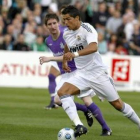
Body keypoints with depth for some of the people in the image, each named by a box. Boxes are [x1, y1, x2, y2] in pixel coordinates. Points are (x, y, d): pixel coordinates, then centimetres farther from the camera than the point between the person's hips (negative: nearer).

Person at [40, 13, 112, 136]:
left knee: (87, 101, -14)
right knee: (58, 100, -10)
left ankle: (106, 128, 0)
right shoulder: (48, 41, 5)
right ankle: (85, 110, 13)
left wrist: (50, 59, -26)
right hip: (65, 74, 7)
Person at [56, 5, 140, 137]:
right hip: (81, 74, 6)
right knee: (62, 92, -21)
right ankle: (79, 126, -31)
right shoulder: (66, 33, 4)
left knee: (117, 104, 2)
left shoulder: (87, 29, -18)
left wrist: (74, 54, -51)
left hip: (97, 73, -6)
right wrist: (64, 62, 26)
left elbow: (93, 47, -39)